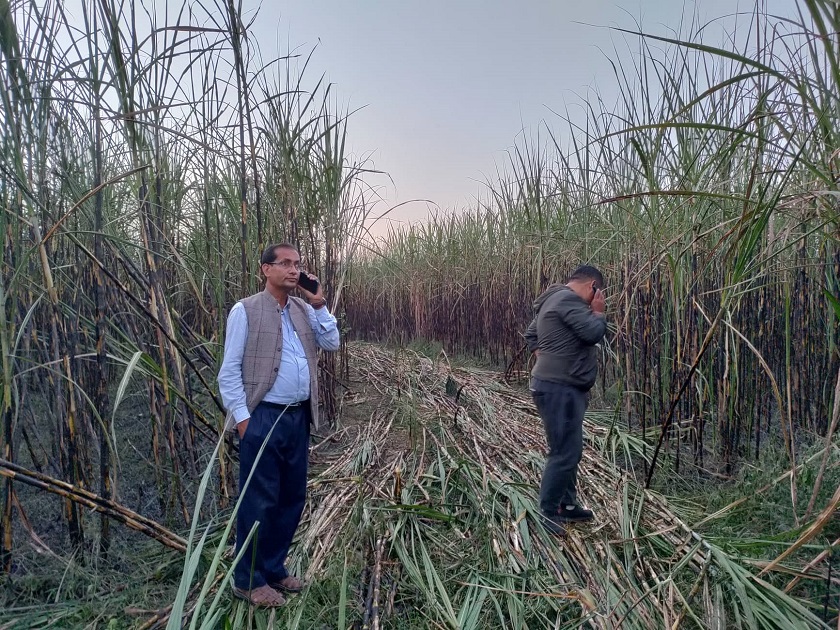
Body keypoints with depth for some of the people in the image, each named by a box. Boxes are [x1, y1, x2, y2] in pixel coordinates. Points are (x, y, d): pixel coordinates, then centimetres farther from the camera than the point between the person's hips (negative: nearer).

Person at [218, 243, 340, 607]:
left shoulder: (305, 310, 11)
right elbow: (229, 370, -7)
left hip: (298, 416, 6)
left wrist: (319, 304, -3)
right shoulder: (246, 310, -6)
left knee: (292, 497, 14)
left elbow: (332, 343, 4)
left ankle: (274, 568, 31)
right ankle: (248, 580, 19)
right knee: (259, 502, 2)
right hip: (263, 418, -6)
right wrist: (242, 417, -13)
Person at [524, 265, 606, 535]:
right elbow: (593, 333, -23)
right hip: (559, 389, -11)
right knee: (565, 453, -6)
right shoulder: (568, 299, -16)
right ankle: (546, 512, 3)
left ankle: (567, 504, 30)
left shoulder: (554, 300, 18)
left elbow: (531, 335, 25)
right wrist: (598, 311, -4)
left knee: (570, 450, 19)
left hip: (563, 386, 11)